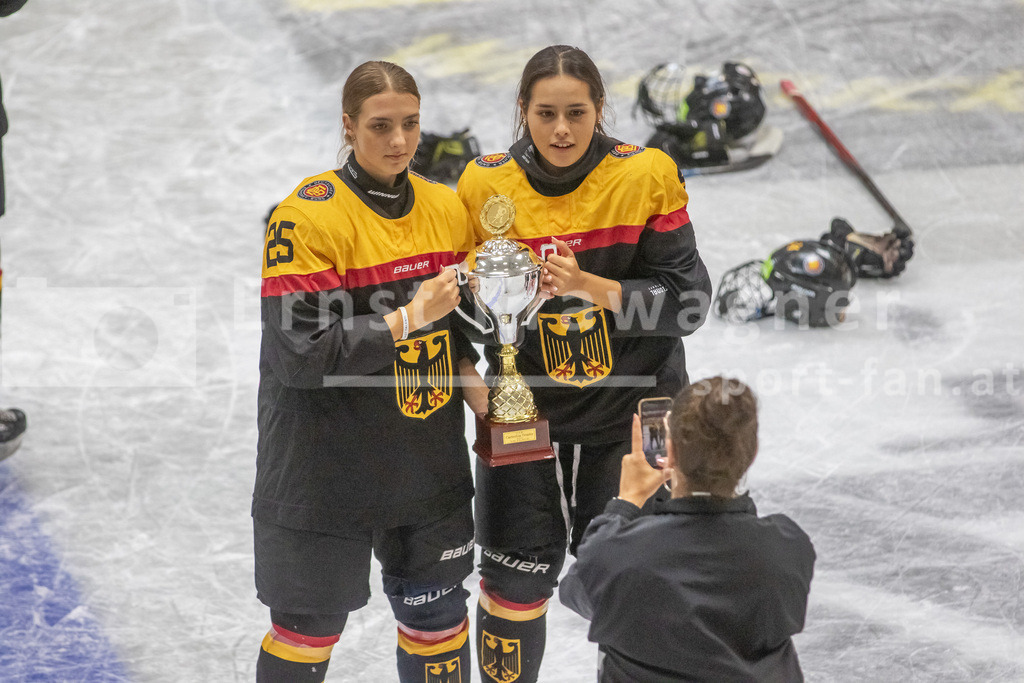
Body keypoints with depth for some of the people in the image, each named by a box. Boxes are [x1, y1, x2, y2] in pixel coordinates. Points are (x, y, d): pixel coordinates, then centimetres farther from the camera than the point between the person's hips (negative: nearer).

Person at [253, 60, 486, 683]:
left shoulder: (447, 208, 4)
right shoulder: (309, 216, -16)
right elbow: (300, 354, -21)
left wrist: (466, 371, -3)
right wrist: (408, 319, -22)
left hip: (428, 461, 5)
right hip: (328, 463, -5)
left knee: (438, 614, 15)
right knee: (309, 629, 6)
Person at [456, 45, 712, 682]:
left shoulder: (646, 177, -10)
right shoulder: (486, 185, -5)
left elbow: (687, 300, -12)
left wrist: (591, 287, -24)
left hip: (629, 410, -1)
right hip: (525, 409, 1)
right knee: (515, 581, 3)